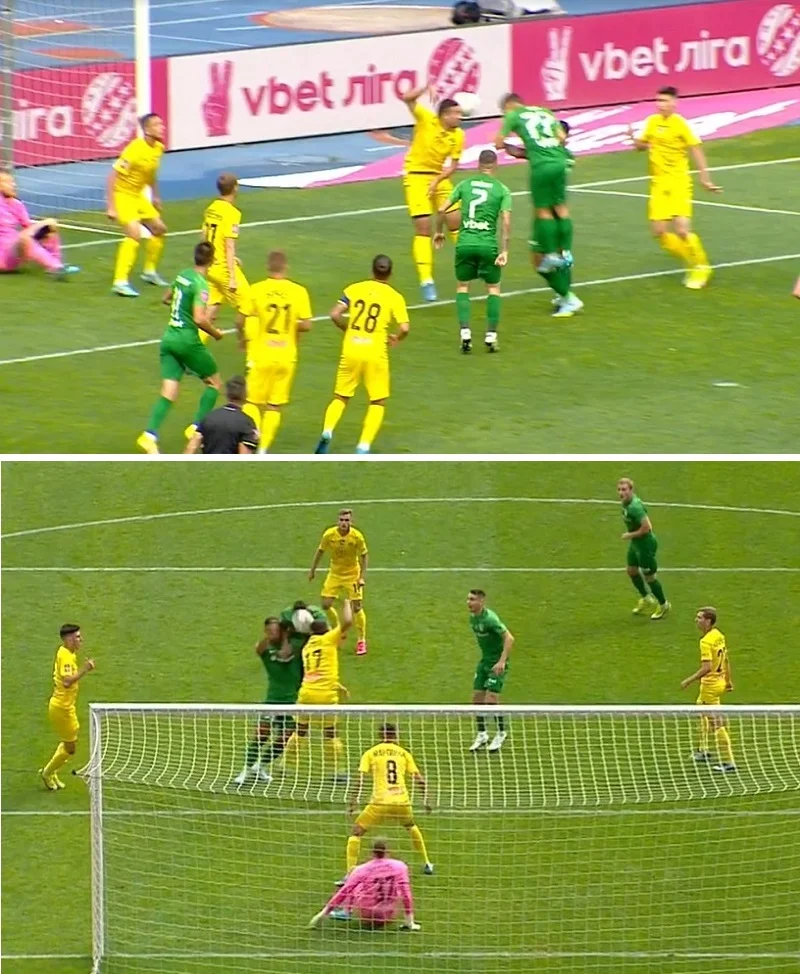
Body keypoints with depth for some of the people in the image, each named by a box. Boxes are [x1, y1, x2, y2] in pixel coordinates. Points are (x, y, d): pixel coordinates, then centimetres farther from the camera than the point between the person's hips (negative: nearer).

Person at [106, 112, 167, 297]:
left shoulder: (158, 148, -1)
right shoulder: (135, 149, -27)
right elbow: (113, 176, -25)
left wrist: (155, 197, 23)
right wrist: (111, 207, -27)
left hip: (138, 196, 9)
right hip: (122, 194, -9)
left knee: (159, 228, 16)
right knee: (134, 233, -24)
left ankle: (150, 271, 36)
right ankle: (120, 282, -23)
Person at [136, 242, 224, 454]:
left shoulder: (183, 275, 9)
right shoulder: (200, 284, -14)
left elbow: (167, 298, 26)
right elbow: (199, 319, -22)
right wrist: (215, 332, -6)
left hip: (169, 338, 7)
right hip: (188, 340, -7)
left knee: (168, 393, 1)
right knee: (214, 382, 14)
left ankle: (150, 435, -17)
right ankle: (197, 427, 4)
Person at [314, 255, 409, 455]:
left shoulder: (354, 289, 5)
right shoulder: (395, 297, 0)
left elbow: (335, 315, -2)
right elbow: (404, 328, -11)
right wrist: (396, 339, 11)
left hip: (351, 350, 2)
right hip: (376, 353, -2)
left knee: (340, 397, 16)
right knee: (378, 403, 12)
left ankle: (327, 432, -10)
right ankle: (364, 446, -4)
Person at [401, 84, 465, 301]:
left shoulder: (458, 135, -7)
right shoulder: (426, 120, -16)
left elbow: (453, 165, -3)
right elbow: (407, 98, -28)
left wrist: (437, 180, -17)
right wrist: (427, 88, -40)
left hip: (439, 177, 4)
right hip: (416, 175, -4)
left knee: (456, 220, 0)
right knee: (423, 226, -9)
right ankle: (426, 281, -7)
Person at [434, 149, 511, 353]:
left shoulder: (465, 184, 8)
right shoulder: (502, 190, 2)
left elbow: (442, 209, 4)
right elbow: (506, 221, -8)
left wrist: (439, 232, 20)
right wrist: (504, 250, -8)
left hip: (465, 243, 1)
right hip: (488, 244, -1)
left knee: (462, 286, 17)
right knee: (493, 288, 16)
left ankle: (465, 331, 1)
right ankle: (491, 335, 9)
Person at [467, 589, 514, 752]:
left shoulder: (490, 619, -22)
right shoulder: (473, 618, 4)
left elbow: (509, 638, -25)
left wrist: (502, 661, -30)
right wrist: (486, 657, 17)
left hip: (497, 663, -8)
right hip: (484, 661, 8)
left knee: (491, 699, -11)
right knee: (477, 698, 5)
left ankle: (501, 734, 10)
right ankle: (482, 735, 18)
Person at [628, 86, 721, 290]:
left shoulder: (680, 124, -11)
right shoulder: (652, 122, 4)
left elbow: (696, 151, -9)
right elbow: (641, 146, 16)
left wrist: (705, 179, -13)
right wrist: (634, 138, -7)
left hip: (679, 183, -5)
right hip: (658, 183, 5)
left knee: (682, 230, -15)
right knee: (659, 232, -1)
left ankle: (701, 267, 8)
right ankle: (692, 261, 20)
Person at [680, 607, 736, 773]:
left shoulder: (706, 642, -23)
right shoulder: (719, 636, 4)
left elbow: (706, 667, -29)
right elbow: (726, 659, 13)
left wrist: (689, 681, -23)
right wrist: (728, 680, 23)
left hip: (710, 685, -10)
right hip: (720, 682, 10)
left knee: (717, 724, -5)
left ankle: (728, 762, -3)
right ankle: (703, 750, 39)